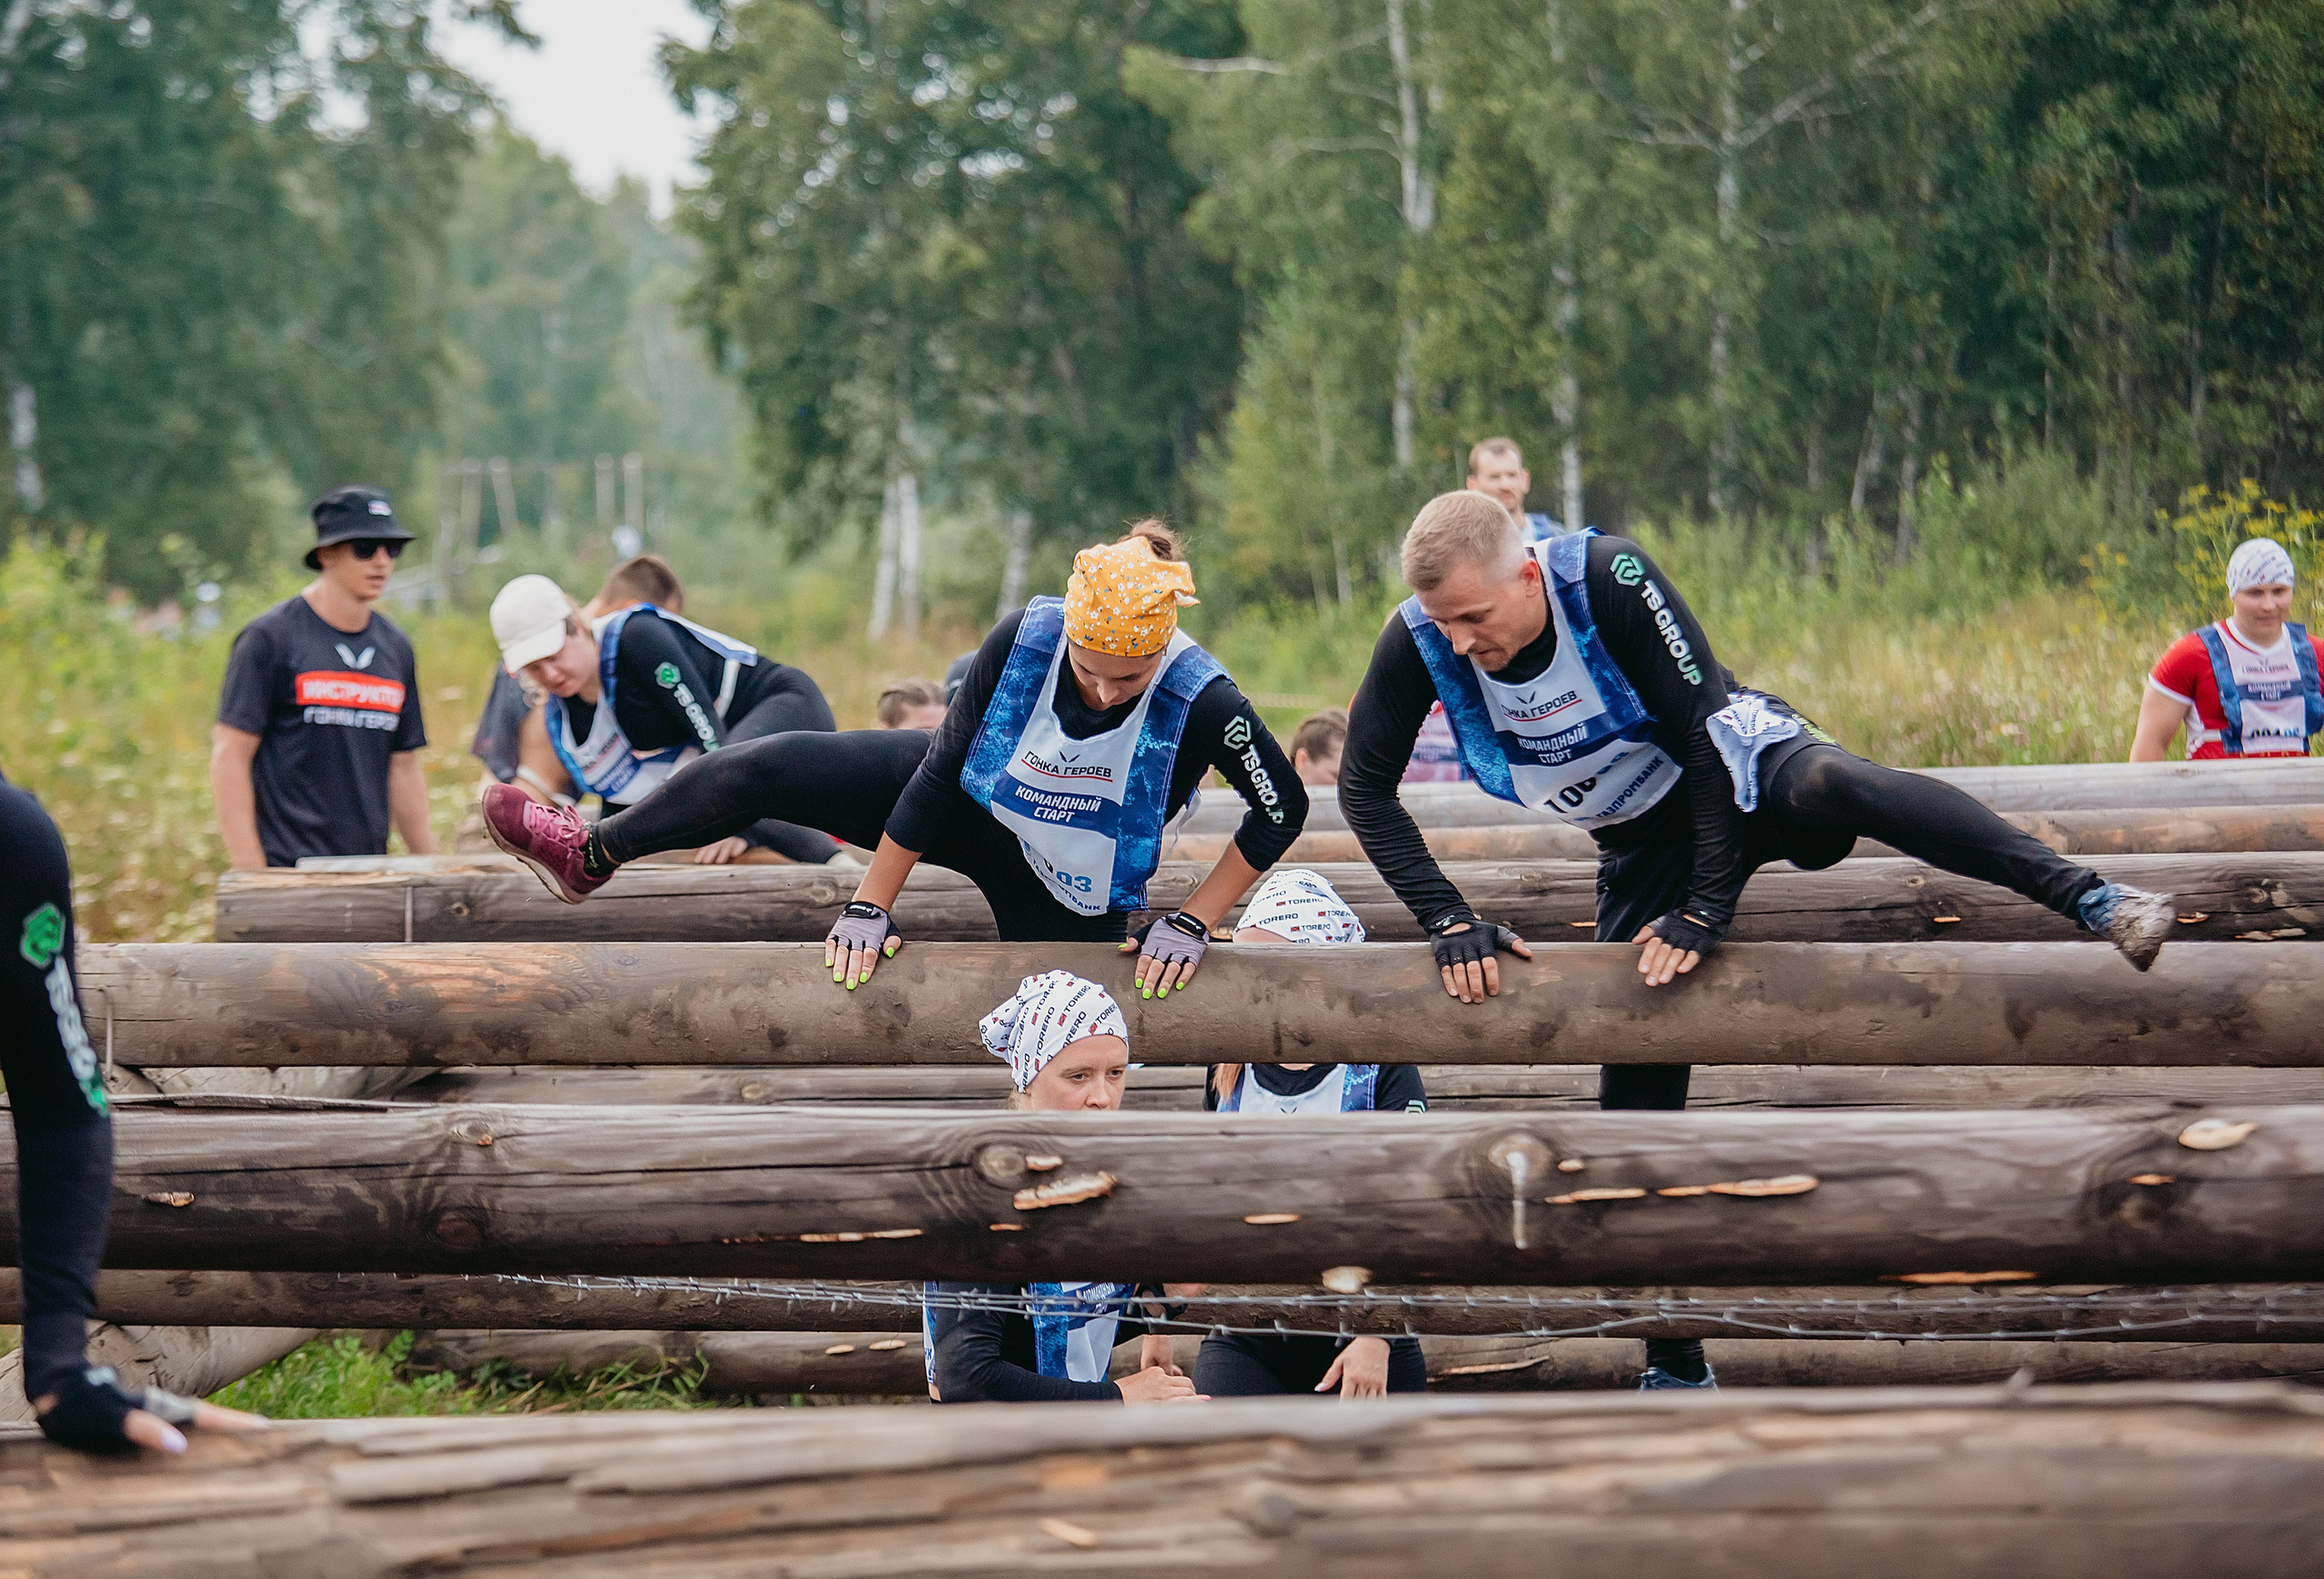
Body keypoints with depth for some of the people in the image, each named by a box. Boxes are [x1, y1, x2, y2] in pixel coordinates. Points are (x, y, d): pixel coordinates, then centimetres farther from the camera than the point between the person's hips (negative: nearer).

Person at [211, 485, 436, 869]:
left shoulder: (395, 648, 15)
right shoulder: (268, 638, -3)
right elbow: (229, 758, -6)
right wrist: (250, 872, -12)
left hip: (372, 875, 6)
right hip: (287, 872, -6)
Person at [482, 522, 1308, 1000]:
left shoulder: (1201, 704, -34)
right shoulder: (1024, 641, -27)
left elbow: (1281, 813, -19)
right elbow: (939, 771, -19)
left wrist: (1190, 923, -20)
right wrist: (869, 909, -16)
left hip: (1073, 894, -2)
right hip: (976, 803, 2)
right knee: (770, 769, -1)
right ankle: (591, 853, 19)